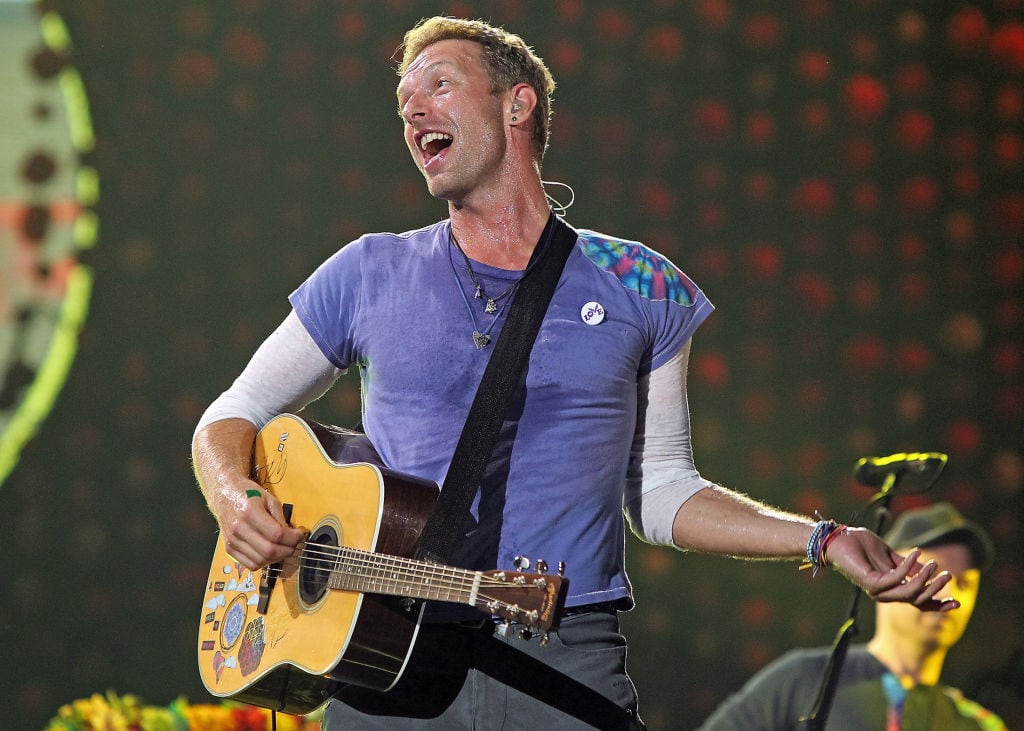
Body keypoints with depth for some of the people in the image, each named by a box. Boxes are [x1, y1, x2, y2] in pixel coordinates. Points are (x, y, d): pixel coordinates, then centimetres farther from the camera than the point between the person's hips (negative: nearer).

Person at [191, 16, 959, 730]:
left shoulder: (637, 287, 10)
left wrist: (825, 540, 4)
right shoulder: (369, 275, 11)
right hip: (390, 664, 0)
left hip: (565, 668, 0)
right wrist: (236, 500, -4)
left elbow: (660, 491, 15)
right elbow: (234, 415, 17)